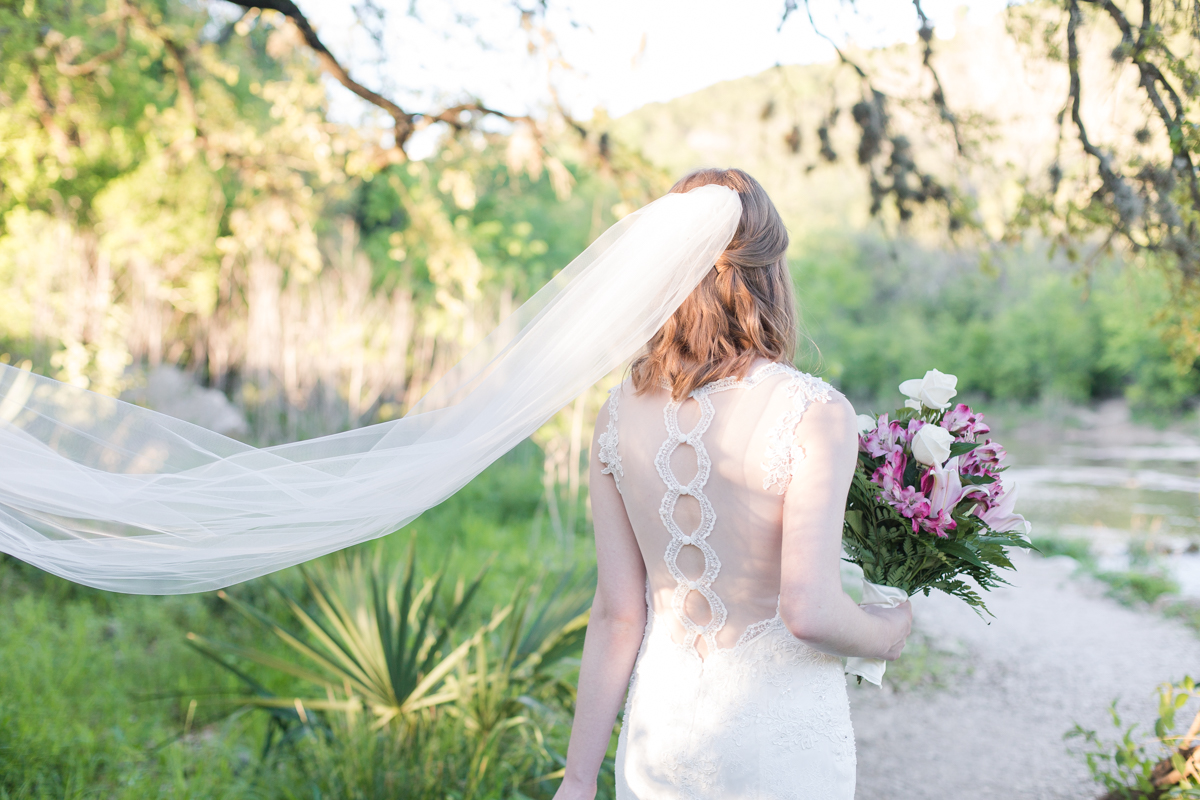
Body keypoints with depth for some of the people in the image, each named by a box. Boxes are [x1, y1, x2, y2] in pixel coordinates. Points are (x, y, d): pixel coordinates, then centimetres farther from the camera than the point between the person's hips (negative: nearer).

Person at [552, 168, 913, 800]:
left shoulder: (620, 412, -5)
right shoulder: (815, 414, -18)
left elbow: (616, 614, -3)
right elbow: (808, 611, -23)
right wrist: (886, 634, -1)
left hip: (659, 721, 4)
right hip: (780, 729, -3)